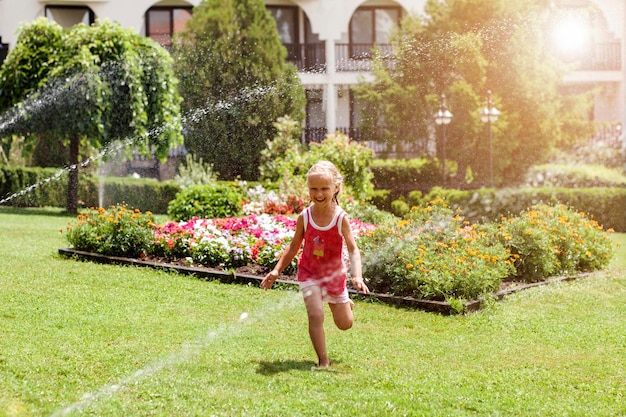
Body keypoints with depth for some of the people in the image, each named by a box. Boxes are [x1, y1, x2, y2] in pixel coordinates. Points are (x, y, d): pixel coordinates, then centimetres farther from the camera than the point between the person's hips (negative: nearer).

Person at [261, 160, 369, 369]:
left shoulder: (341, 218, -18)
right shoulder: (304, 217, -13)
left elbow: (353, 250, -22)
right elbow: (294, 246, 0)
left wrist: (357, 276, -37)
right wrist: (277, 270, -3)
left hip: (335, 273, 0)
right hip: (309, 273, 0)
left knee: (345, 324, 13)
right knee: (316, 315, -20)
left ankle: (345, 303, 49)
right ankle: (323, 361, -5)